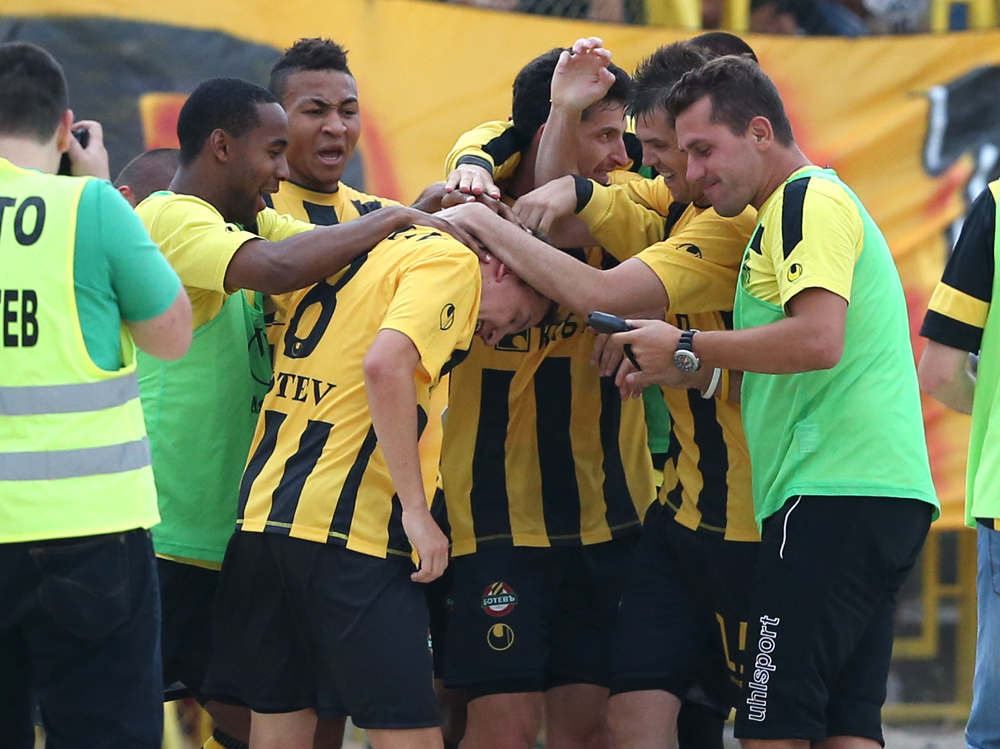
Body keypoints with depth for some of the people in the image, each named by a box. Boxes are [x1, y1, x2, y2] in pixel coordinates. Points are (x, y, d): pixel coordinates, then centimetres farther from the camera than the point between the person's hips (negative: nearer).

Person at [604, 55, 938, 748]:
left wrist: (686, 349, -12)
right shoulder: (807, 204, 26)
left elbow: (818, 339, -21)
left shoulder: (808, 199, -7)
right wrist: (667, 370, 18)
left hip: (833, 495, -11)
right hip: (882, 493, 11)